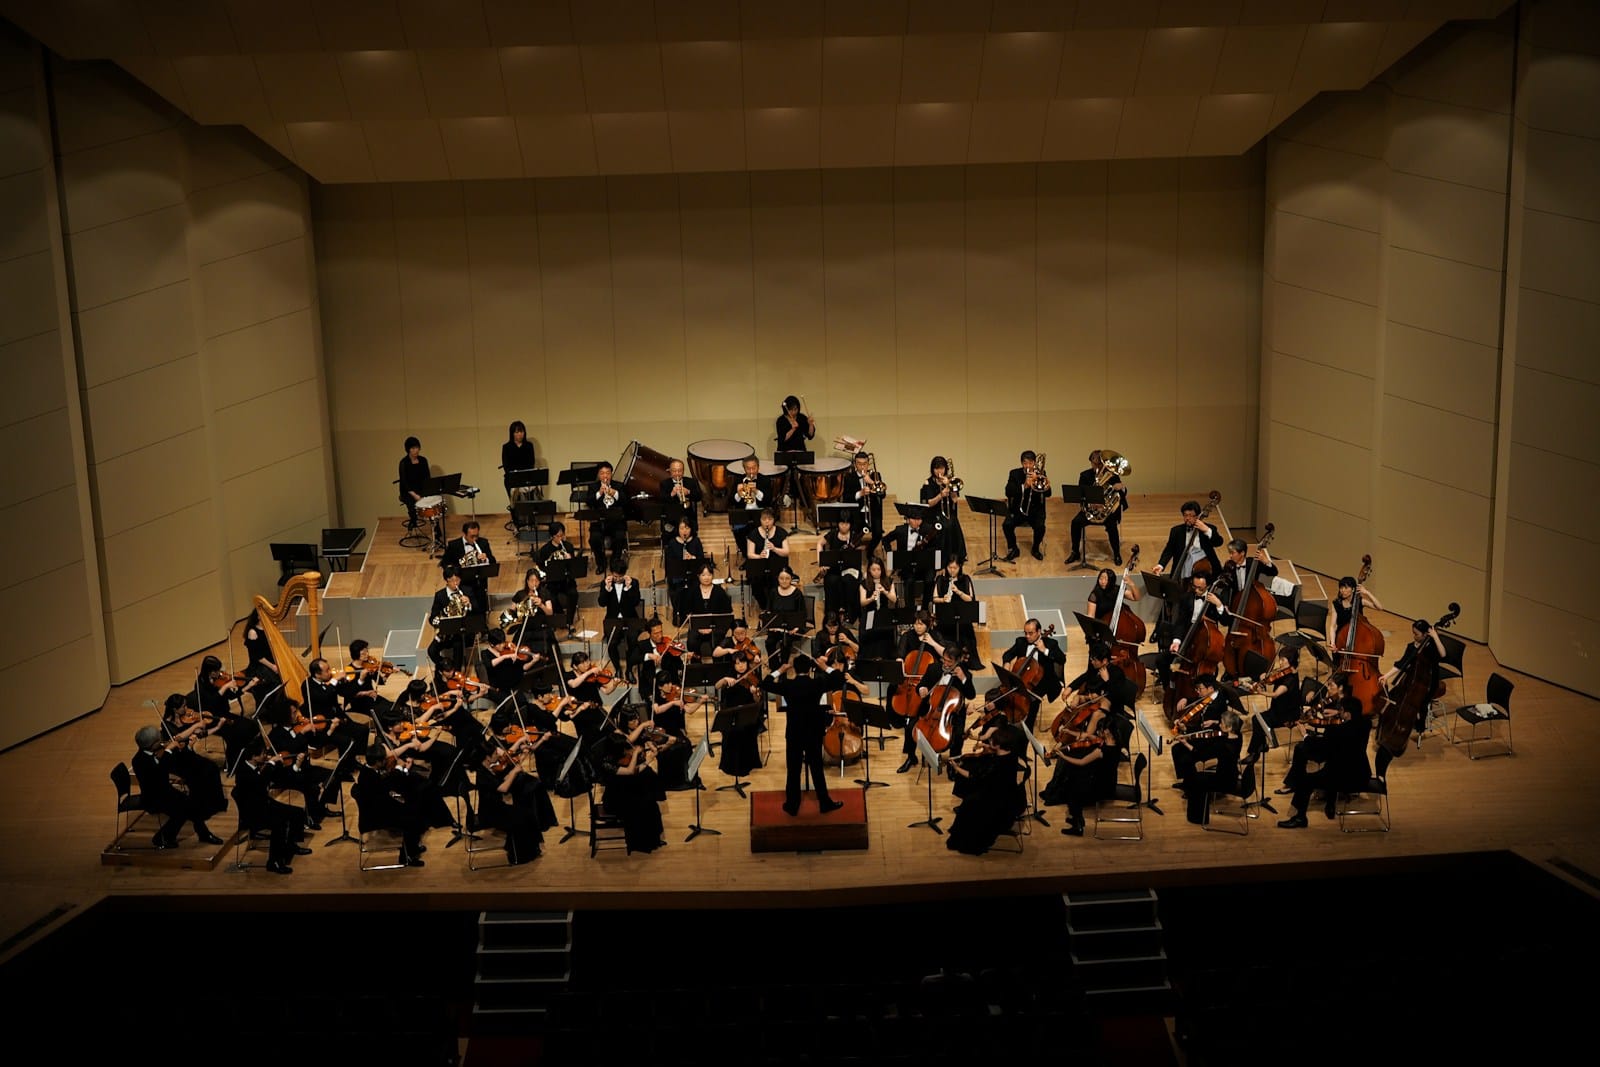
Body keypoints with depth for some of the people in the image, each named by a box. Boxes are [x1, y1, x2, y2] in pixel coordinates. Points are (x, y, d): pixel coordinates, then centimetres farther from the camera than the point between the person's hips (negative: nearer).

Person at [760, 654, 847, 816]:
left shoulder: (787, 685, -9)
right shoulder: (818, 683, -10)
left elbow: (765, 685, 4)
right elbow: (840, 678, 2)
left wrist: (781, 671, 6)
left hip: (793, 733, 0)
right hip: (814, 732, 0)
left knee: (793, 769, 7)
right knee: (817, 767, 10)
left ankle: (792, 805, 13)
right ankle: (825, 803, 17)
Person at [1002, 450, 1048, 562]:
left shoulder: (1040, 474, 2)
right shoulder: (1015, 473, 0)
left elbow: (1047, 495, -6)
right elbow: (1008, 492, -14)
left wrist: (1047, 488, -28)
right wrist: (1024, 486, -26)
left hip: (1035, 509, 0)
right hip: (1017, 509, 0)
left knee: (1040, 527, -27)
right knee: (1007, 525, -26)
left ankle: (1035, 549, 3)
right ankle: (1013, 549, 0)